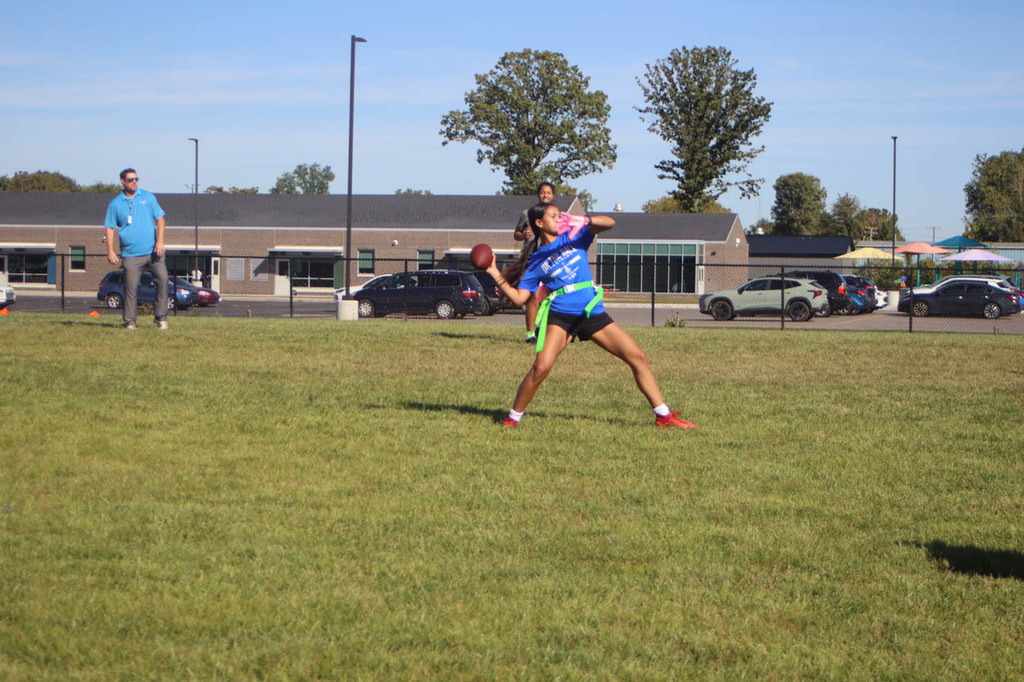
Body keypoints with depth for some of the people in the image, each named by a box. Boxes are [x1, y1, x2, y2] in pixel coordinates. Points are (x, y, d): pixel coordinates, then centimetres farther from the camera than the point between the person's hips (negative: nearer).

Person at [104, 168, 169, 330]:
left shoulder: (148, 197, 10)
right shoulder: (116, 204, 7)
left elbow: (160, 219, 9)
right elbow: (110, 228, 8)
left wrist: (160, 241, -4)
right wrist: (110, 250, -3)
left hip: (152, 251, 1)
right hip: (130, 255, -1)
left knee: (162, 279, -13)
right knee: (131, 288, -5)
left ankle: (161, 317, -5)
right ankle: (129, 321, 3)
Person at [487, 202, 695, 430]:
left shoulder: (574, 237, 11)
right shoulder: (535, 262, 6)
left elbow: (609, 223, -2)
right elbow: (518, 298, 2)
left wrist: (585, 221, -20)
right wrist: (495, 273, -4)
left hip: (593, 313, 3)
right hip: (560, 316, -3)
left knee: (638, 357, -1)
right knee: (541, 367, -22)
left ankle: (664, 415, 7)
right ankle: (512, 418, -4)